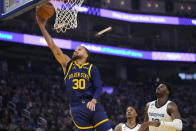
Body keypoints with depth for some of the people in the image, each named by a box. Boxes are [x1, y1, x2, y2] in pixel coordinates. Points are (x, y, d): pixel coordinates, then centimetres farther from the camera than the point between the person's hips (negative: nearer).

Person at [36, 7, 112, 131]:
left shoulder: (92, 68, 11)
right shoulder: (67, 64, 14)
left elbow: (98, 88, 4)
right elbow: (53, 47, 7)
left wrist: (93, 101, -17)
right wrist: (42, 26, 0)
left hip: (92, 105, 0)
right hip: (77, 109, 0)